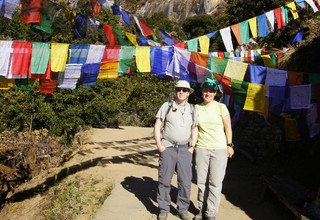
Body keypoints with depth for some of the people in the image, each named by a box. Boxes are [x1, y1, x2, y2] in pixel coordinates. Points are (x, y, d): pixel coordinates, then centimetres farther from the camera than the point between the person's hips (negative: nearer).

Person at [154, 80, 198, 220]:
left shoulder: (192, 109, 10)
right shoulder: (167, 106, 2)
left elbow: (194, 129, 13)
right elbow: (157, 126, 0)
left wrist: (192, 147, 3)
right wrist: (159, 145, -7)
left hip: (185, 149, 2)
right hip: (168, 148, -2)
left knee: (185, 182, 3)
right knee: (164, 181, 3)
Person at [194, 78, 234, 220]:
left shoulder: (221, 107, -1)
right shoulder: (197, 108, 7)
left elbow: (228, 127, 2)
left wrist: (229, 145, -1)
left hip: (219, 150, -3)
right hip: (201, 148, 3)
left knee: (215, 183, -1)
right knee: (201, 182, 8)